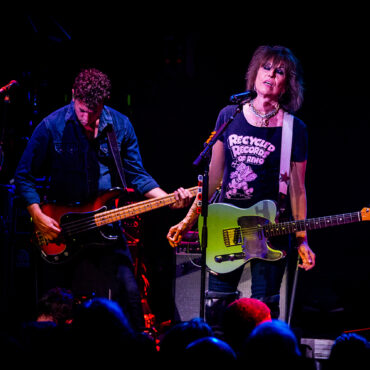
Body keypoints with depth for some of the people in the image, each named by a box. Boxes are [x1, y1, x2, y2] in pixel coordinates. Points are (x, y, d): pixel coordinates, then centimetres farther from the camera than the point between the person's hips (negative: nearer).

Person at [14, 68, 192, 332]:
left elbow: (137, 175, 6)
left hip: (106, 228, 2)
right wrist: (38, 217, -14)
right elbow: (24, 176, -3)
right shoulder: (52, 127, -10)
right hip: (57, 230, -2)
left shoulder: (120, 126, 0)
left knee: (129, 294, -1)